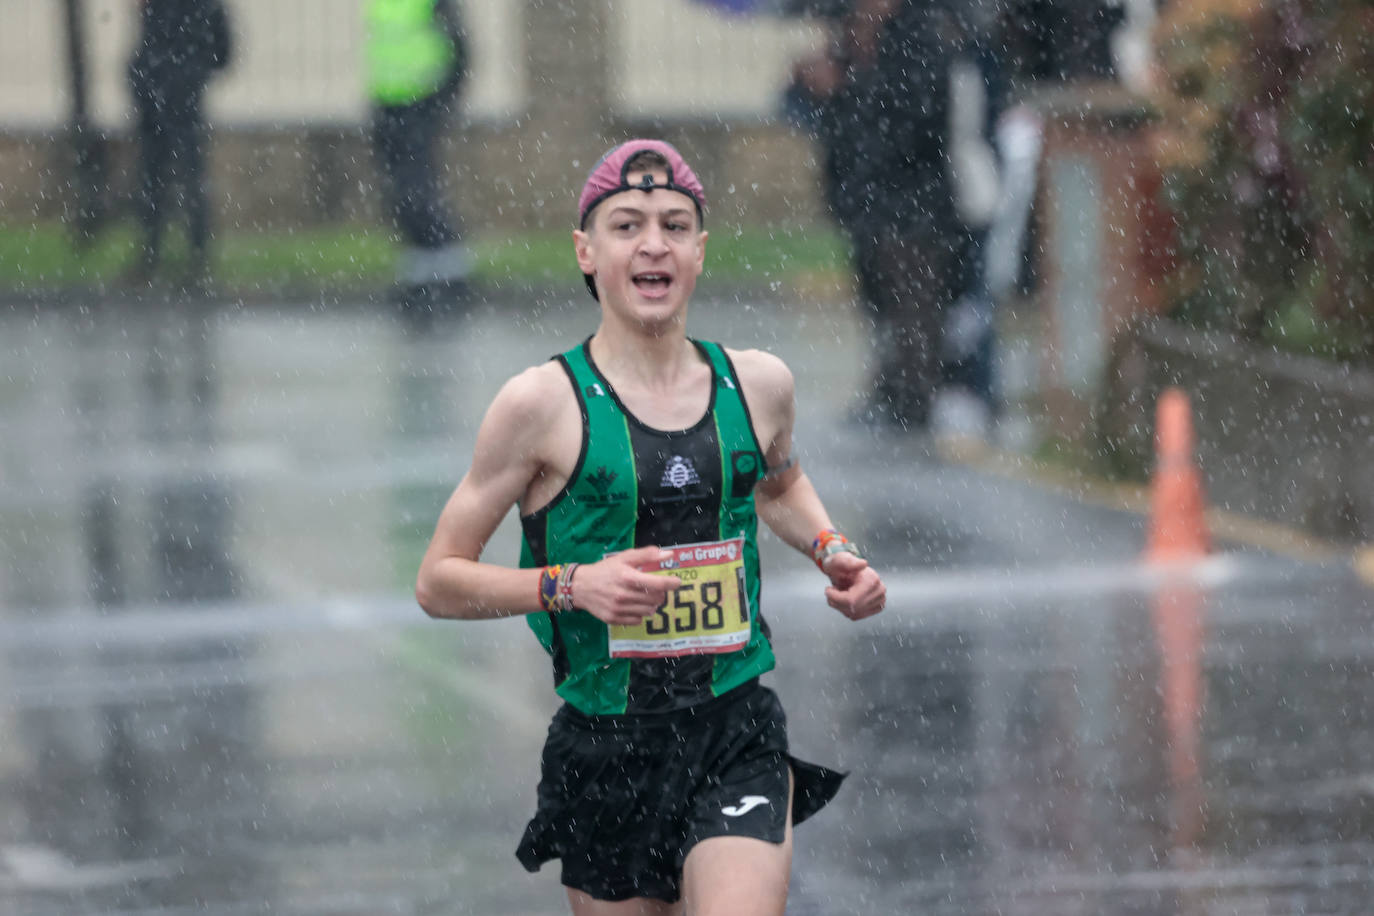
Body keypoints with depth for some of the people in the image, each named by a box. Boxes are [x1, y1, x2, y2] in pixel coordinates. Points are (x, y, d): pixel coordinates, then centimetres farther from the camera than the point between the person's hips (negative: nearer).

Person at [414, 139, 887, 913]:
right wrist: (574, 584, -17)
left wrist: (833, 552, 11)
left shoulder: (757, 384, 5)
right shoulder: (545, 405, -7)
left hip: (739, 739, 1)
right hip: (607, 752, -1)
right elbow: (438, 582, -3)